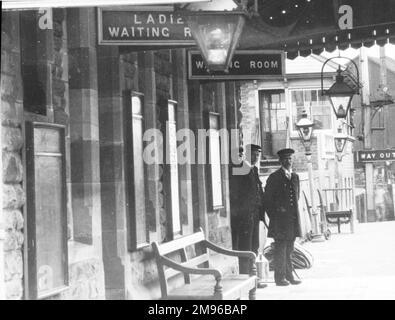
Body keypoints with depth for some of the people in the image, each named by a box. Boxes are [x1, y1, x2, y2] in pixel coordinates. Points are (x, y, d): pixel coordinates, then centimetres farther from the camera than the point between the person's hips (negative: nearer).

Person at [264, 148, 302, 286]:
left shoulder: (295, 177, 15)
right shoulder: (274, 177, -3)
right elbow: (268, 199, -3)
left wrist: (294, 213, 14)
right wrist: (273, 217, -6)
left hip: (292, 218, 6)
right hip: (280, 219, -6)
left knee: (289, 249, 9)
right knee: (280, 248, -5)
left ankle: (289, 276, 15)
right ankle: (280, 277, 0)